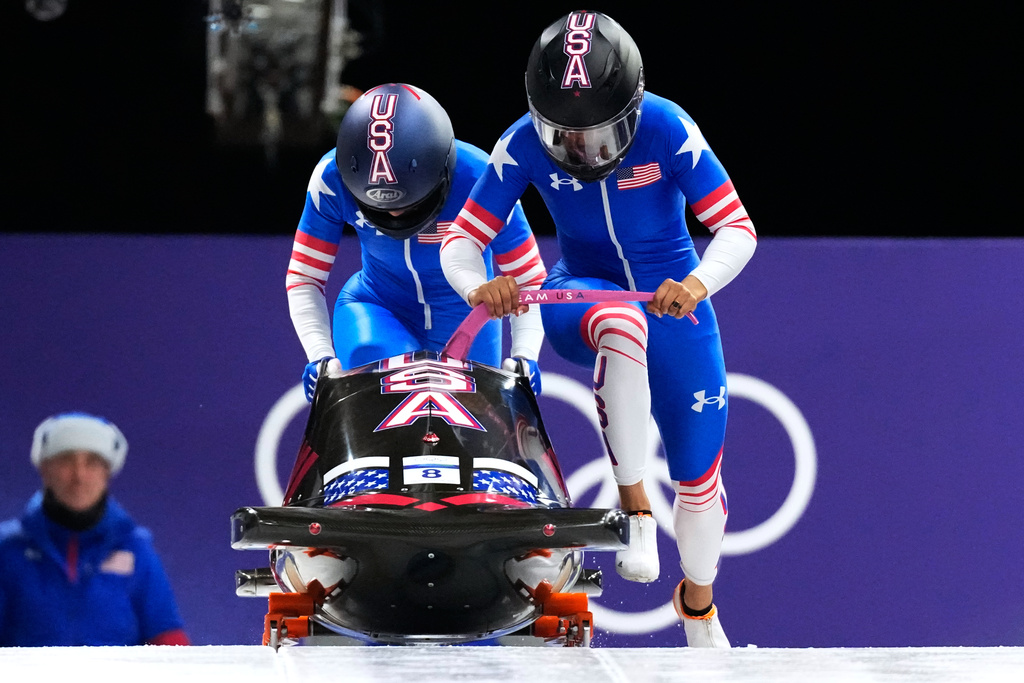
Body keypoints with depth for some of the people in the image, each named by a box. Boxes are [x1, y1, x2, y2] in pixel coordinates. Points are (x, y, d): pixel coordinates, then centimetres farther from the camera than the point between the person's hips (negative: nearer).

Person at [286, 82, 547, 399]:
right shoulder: (332, 180, -24)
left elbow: (528, 280, -17)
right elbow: (304, 278, -12)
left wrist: (523, 355, -32)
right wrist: (321, 356, -27)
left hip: (465, 318, 1)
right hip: (378, 313, 0)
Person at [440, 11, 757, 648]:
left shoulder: (667, 129, -23)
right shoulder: (525, 145, -19)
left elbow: (738, 228, -24)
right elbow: (461, 241, -16)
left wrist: (699, 283, -45)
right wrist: (476, 286, -40)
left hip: (673, 297, 1)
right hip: (583, 291, -1)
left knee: (699, 476, 6)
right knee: (622, 323, -40)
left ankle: (699, 606, 36)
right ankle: (634, 505, -31)